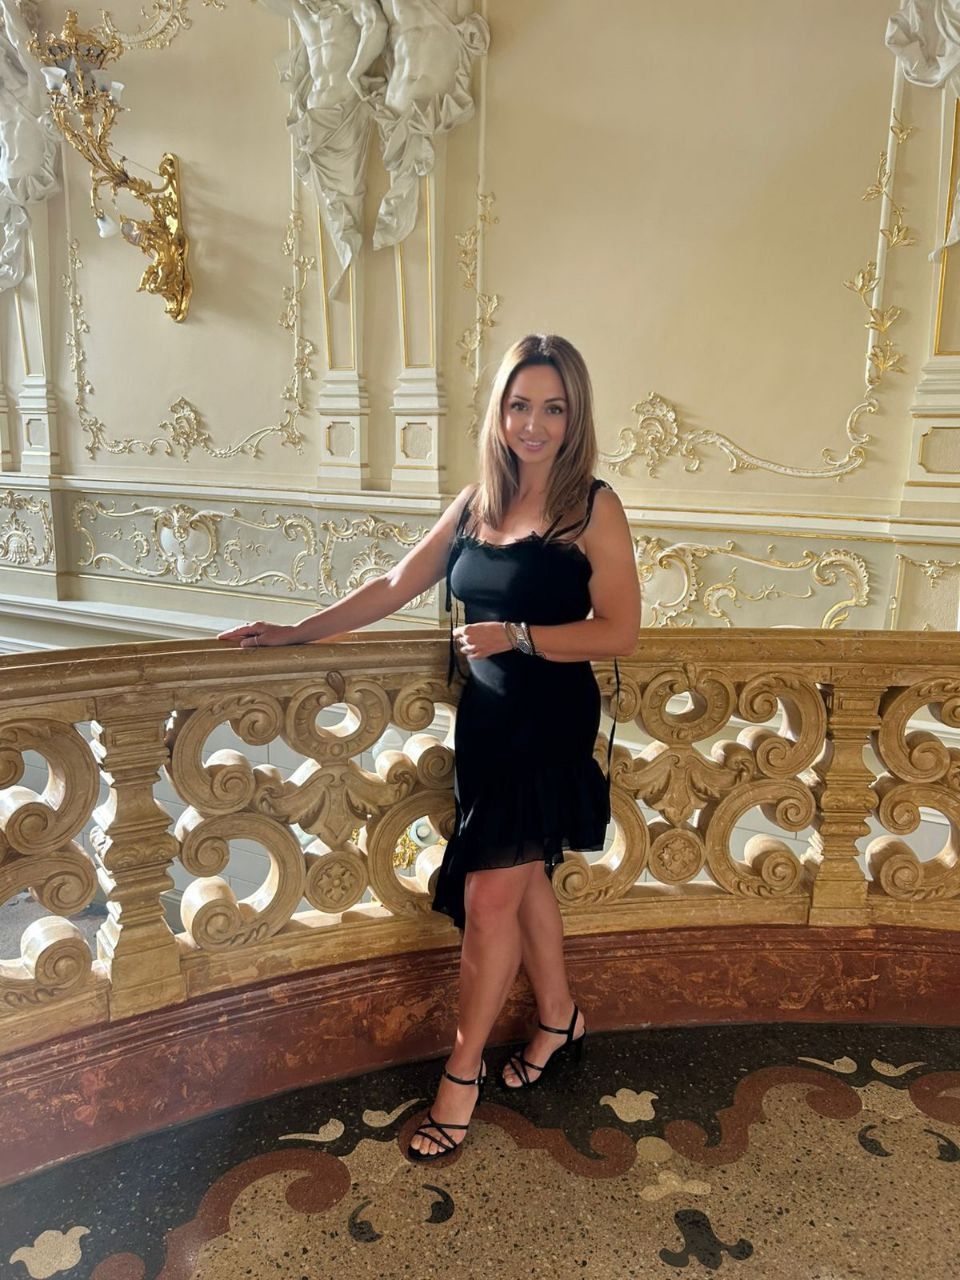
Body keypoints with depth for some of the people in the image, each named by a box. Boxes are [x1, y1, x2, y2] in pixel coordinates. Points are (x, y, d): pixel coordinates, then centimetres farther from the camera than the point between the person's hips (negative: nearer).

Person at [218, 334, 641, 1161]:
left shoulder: (593, 506, -9)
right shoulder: (476, 503, 6)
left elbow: (620, 631, -12)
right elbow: (395, 587, 9)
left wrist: (518, 636, -23)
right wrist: (299, 633, 6)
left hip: (549, 722, -5)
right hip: (485, 715, 6)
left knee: (488, 896, -1)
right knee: (522, 880, 17)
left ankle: (462, 1070, 20)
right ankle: (559, 1017, 41)